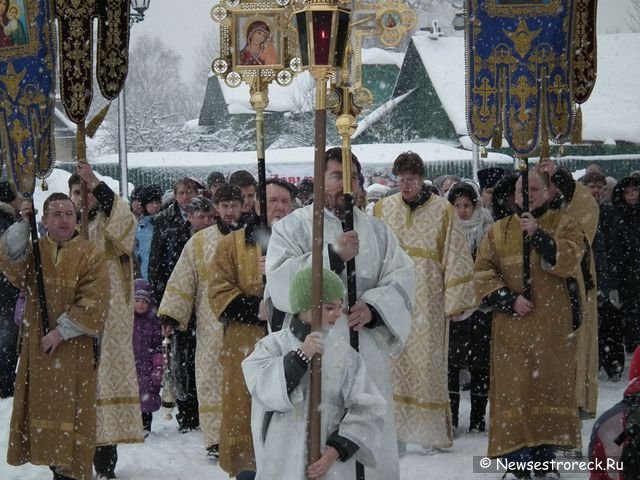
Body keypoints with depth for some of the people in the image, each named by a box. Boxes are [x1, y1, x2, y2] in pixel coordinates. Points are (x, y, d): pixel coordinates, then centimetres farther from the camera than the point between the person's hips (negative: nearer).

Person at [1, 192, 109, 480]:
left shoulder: (91, 254, -2)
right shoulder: (33, 251, 10)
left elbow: (93, 304, -10)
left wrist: (61, 331, -15)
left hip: (75, 350, -4)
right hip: (37, 347, 4)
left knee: (72, 410, -5)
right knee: (44, 406, 6)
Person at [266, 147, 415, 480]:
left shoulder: (377, 230, 14)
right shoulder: (293, 227, 3)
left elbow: (402, 279, 3)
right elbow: (280, 282, -12)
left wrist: (373, 307, -15)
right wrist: (332, 256, -19)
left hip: (366, 351, 3)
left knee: (372, 446, 6)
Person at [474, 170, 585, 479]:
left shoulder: (564, 225, 5)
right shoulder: (499, 231, 10)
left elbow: (569, 261, -13)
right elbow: (483, 272, 2)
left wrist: (538, 234, -22)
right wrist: (509, 299, -11)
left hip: (553, 326, -1)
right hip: (511, 327, 1)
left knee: (550, 386, 2)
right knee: (513, 390, -3)